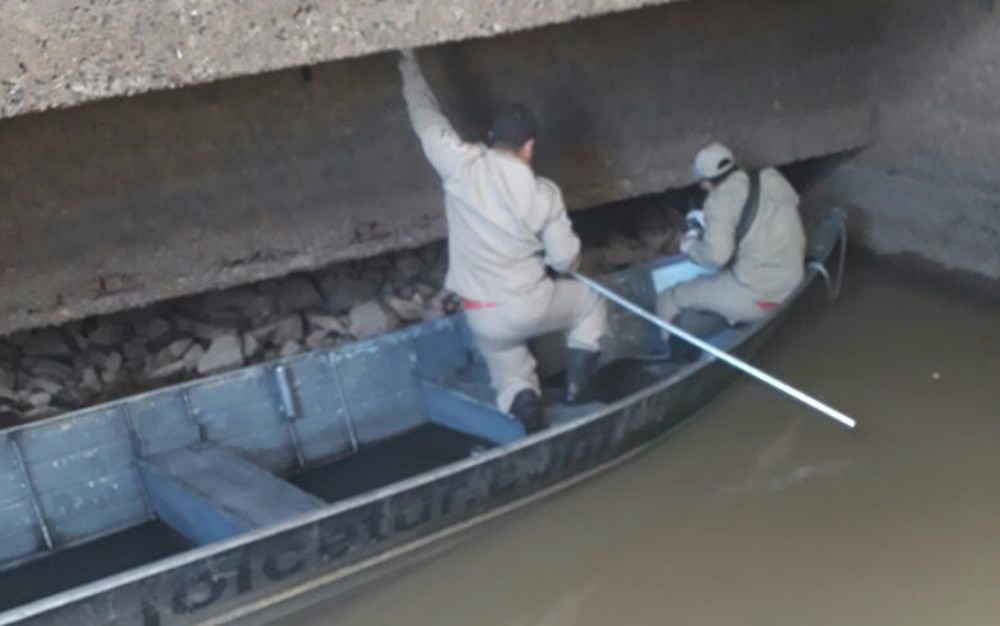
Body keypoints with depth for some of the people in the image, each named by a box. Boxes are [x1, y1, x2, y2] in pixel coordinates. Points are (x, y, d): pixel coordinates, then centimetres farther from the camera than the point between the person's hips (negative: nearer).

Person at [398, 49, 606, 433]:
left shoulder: (460, 166, -14)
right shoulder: (543, 194, -13)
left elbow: (427, 119, 1)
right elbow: (566, 259, -5)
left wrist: (411, 67, 16)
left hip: (483, 317, 2)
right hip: (531, 306, -2)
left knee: (507, 371, 24)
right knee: (590, 302, 26)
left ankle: (523, 406, -10)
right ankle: (576, 390, 19)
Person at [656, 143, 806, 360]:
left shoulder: (722, 197, -11)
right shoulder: (773, 179, 9)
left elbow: (716, 255, -21)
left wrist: (690, 245, 0)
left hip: (753, 295, -8)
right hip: (790, 291, 8)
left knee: (668, 302, 4)